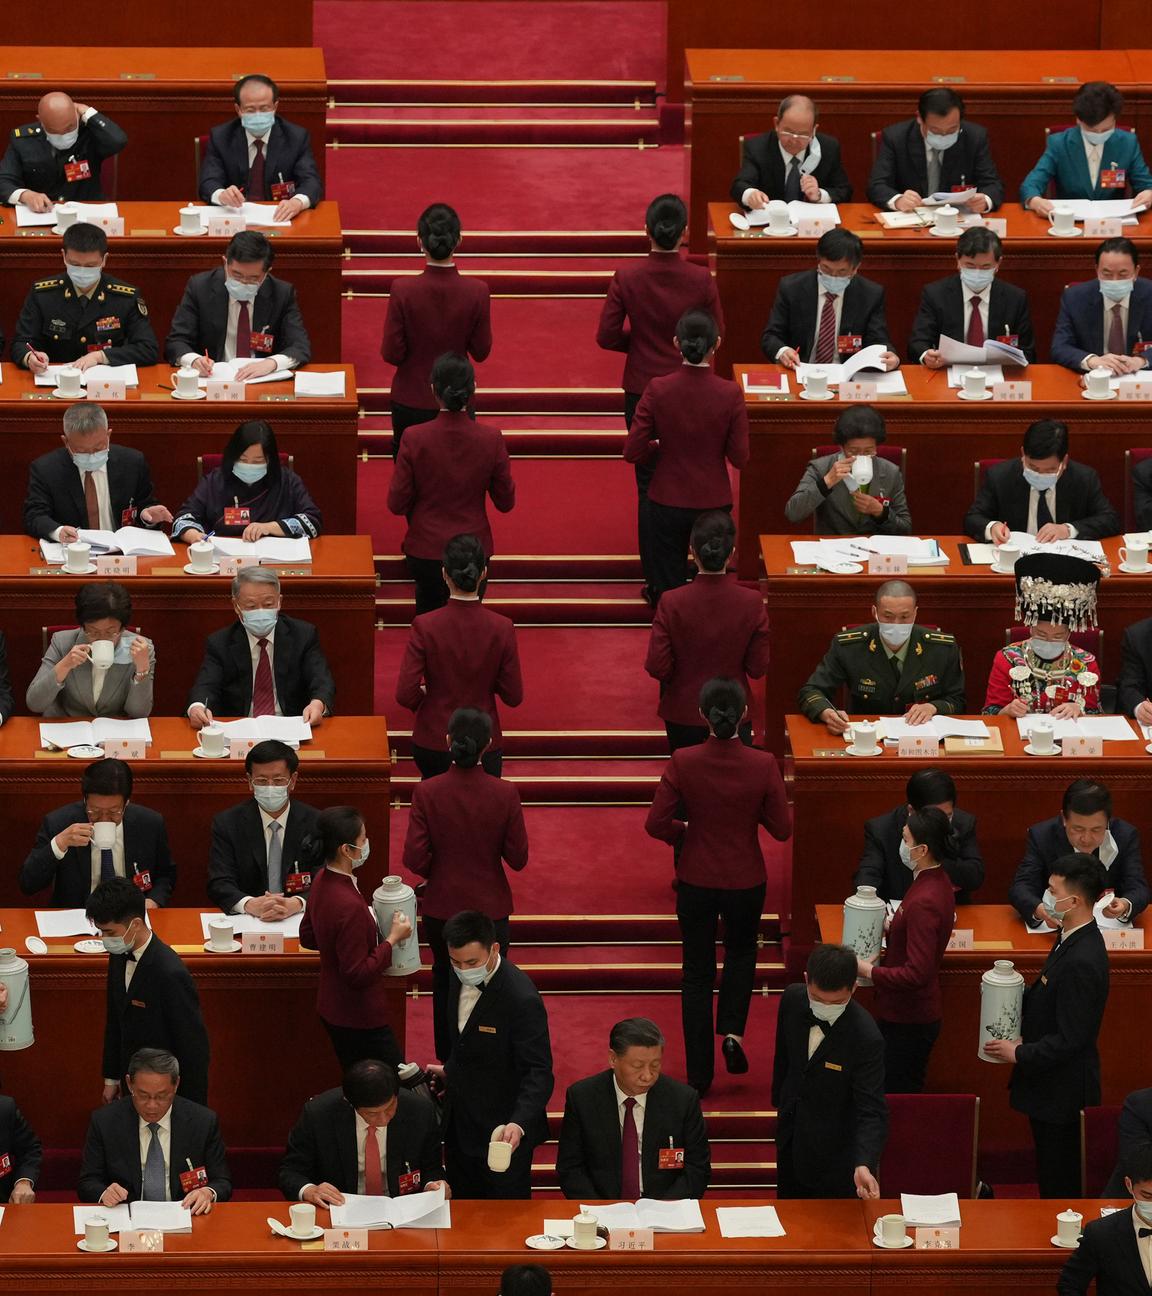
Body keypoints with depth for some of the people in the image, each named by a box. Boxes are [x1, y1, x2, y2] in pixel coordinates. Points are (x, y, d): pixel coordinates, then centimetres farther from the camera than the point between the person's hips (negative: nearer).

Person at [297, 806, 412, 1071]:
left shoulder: (322, 880, -2)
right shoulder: (350, 906, -30)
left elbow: (308, 937, 14)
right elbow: (358, 974, -25)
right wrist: (393, 938, -17)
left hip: (333, 1007, 10)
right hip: (359, 1019, -10)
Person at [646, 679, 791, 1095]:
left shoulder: (683, 762, -17)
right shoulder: (763, 765, -17)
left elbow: (657, 824, -14)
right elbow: (781, 828, -10)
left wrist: (685, 831, 6)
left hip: (696, 879, 0)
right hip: (746, 879, 0)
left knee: (697, 973, 14)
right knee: (741, 954, 28)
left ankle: (699, 1074, 16)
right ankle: (732, 1030, 7)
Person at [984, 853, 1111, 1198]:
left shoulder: (1081, 962, -29)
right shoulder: (1073, 940, 3)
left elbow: (1070, 1039, -26)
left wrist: (1019, 1054, -16)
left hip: (1062, 1092, -10)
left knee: (1059, 1185, 3)